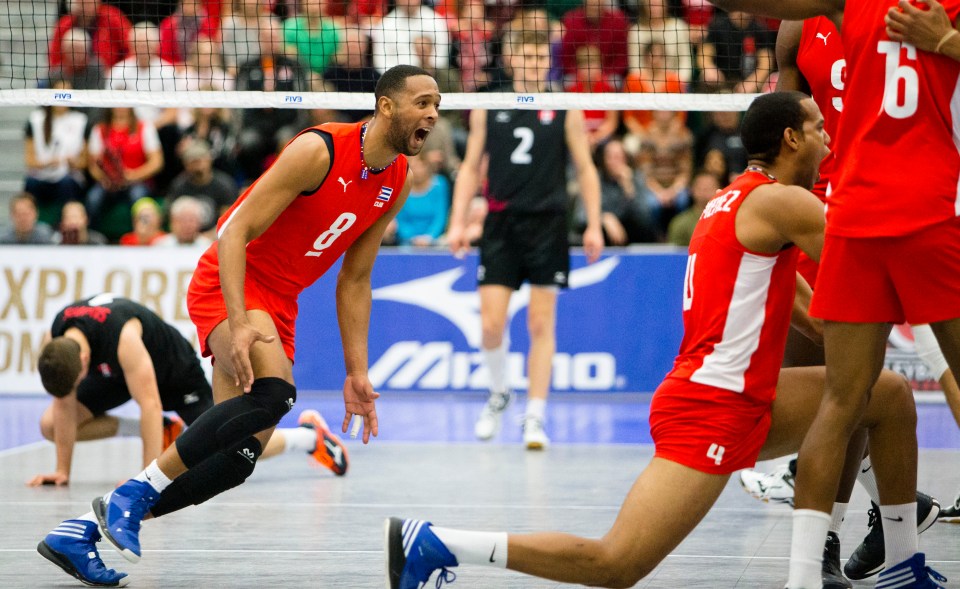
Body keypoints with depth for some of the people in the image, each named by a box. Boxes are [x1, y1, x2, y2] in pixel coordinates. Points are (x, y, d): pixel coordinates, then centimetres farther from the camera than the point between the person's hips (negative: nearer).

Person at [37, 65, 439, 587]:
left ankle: (81, 531, 4)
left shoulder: (396, 184, 4)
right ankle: (132, 494, -24)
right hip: (228, 284, -8)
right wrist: (238, 324, -31)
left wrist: (356, 373, 8)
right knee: (272, 391, -35)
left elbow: (354, 281, 12)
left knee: (239, 456, -4)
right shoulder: (319, 151, -19)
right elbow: (234, 232, -20)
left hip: (278, 305, 8)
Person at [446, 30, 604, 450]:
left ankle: (535, 418, 4)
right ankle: (499, 394, 22)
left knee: (541, 324, -2)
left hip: (547, 225, -1)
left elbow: (585, 169, 5)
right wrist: (457, 222, 3)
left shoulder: (565, 111, 3)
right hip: (501, 225, 1)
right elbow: (471, 167, 11)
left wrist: (593, 225, -3)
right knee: (491, 324, -5)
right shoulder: (488, 109, 7)